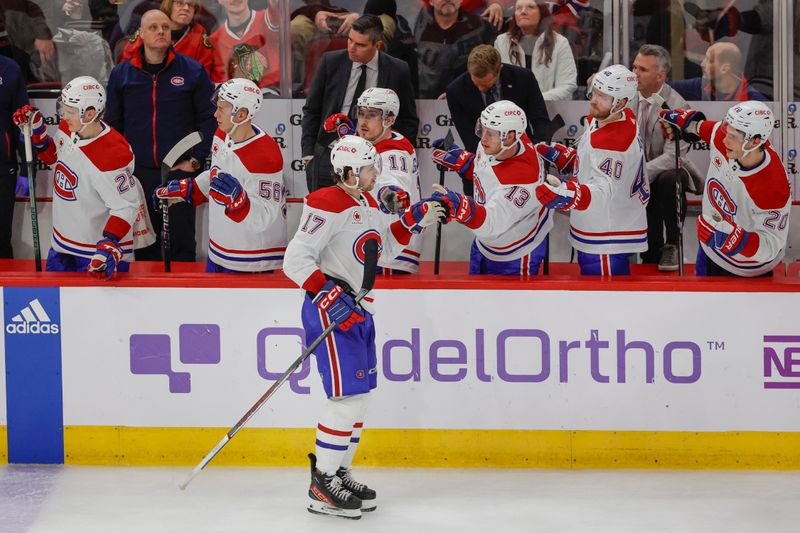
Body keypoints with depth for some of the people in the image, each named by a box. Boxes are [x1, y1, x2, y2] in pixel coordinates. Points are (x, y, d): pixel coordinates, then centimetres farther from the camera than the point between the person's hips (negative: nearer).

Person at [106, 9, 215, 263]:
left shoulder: (192, 70, 0)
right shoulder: (122, 73, 5)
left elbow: (209, 118, 3)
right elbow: (112, 123, 12)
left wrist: (196, 159, -3)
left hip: (181, 172, -2)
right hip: (138, 174, 2)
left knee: (181, 242, 0)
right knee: (144, 244, 8)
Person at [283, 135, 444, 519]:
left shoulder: (368, 204, 13)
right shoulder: (328, 205, -17)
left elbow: (385, 248, 23)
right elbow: (296, 259, -23)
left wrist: (412, 222, 9)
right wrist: (328, 295, -30)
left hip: (358, 310, 10)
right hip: (330, 308, -10)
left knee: (360, 394, 14)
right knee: (348, 394, -13)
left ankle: (339, 473, 25)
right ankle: (322, 486, -7)